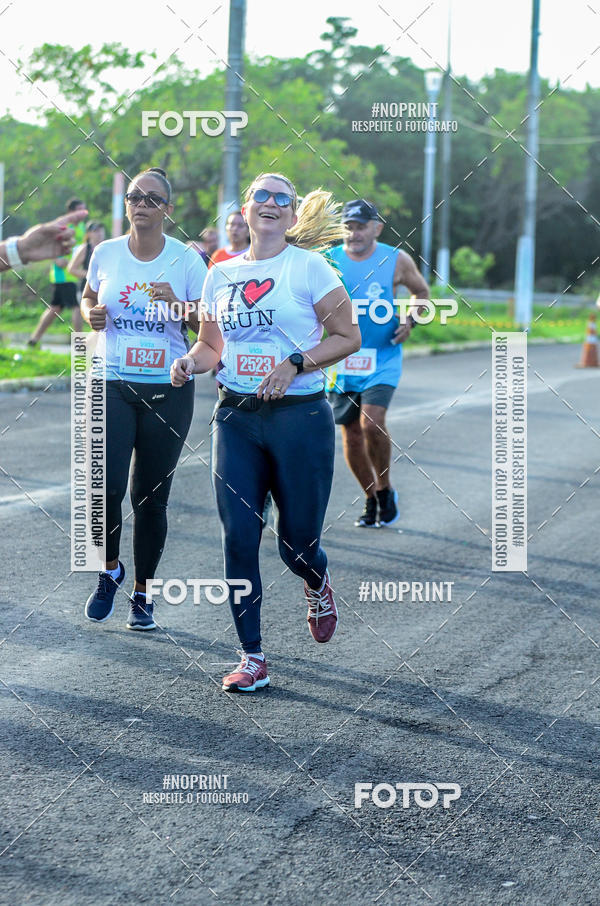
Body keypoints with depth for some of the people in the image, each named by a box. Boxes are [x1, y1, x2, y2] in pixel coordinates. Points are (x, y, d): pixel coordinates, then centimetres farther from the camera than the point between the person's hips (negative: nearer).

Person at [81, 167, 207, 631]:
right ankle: (110, 570, 13)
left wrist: (178, 305, -18)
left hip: (169, 389, 0)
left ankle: (143, 594, 20)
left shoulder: (186, 260, -1)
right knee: (105, 486, -15)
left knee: (151, 497, 4)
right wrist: (92, 315, -2)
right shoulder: (106, 253, 4)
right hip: (112, 385, 1)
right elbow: (88, 300, 20)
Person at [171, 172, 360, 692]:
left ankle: (317, 583, 39)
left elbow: (349, 337, -3)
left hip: (300, 416, -4)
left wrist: (295, 364, -16)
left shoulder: (308, 267, -3)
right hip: (236, 416, 4)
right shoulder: (221, 274, 11)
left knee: (297, 545, 1)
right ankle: (253, 659, 5)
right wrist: (190, 363, -2)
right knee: (238, 537, -4)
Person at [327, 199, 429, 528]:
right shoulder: (328, 261, -1)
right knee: (350, 433, 4)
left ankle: (385, 489, 3)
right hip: (342, 358, 2)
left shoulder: (397, 261, -2)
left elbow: (421, 292, 15)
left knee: (372, 423, -20)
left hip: (382, 357, -2)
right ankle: (371, 499, 24)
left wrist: (411, 321, -2)